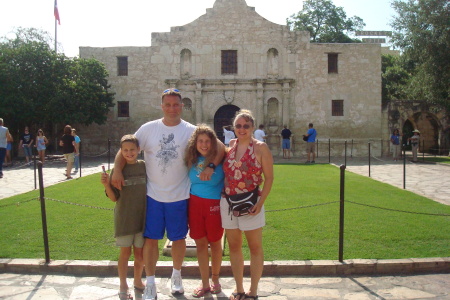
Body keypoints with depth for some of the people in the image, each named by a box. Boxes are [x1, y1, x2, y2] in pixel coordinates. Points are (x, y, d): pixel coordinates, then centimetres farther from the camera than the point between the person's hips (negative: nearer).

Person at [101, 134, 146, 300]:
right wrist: (106, 185, -22)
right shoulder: (117, 169, -7)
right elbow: (114, 198, -6)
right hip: (124, 218, -2)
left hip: (142, 217, 2)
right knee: (125, 252, 9)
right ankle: (123, 286, 26)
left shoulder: (144, 166, -2)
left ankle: (138, 281, 36)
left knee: (140, 253, 13)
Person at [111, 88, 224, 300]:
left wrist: (211, 166, -20)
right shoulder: (148, 128, -1)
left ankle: (176, 276, 38)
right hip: (152, 195, 1)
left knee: (178, 238, 14)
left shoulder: (191, 131, -4)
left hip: (179, 196, 0)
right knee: (150, 239, 5)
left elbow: (220, 147, -4)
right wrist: (117, 171, -14)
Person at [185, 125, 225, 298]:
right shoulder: (192, 160, 3)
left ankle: (215, 279, 32)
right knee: (200, 243, 10)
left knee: (215, 243, 11)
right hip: (195, 203, 4)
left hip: (214, 204, -3)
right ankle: (205, 284, 23)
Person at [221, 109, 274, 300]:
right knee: (234, 247, 13)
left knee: (255, 248, 7)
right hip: (228, 202, 5)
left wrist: (260, 203, -15)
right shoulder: (230, 146, 7)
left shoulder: (260, 147, -7)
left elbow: (269, 177, -8)